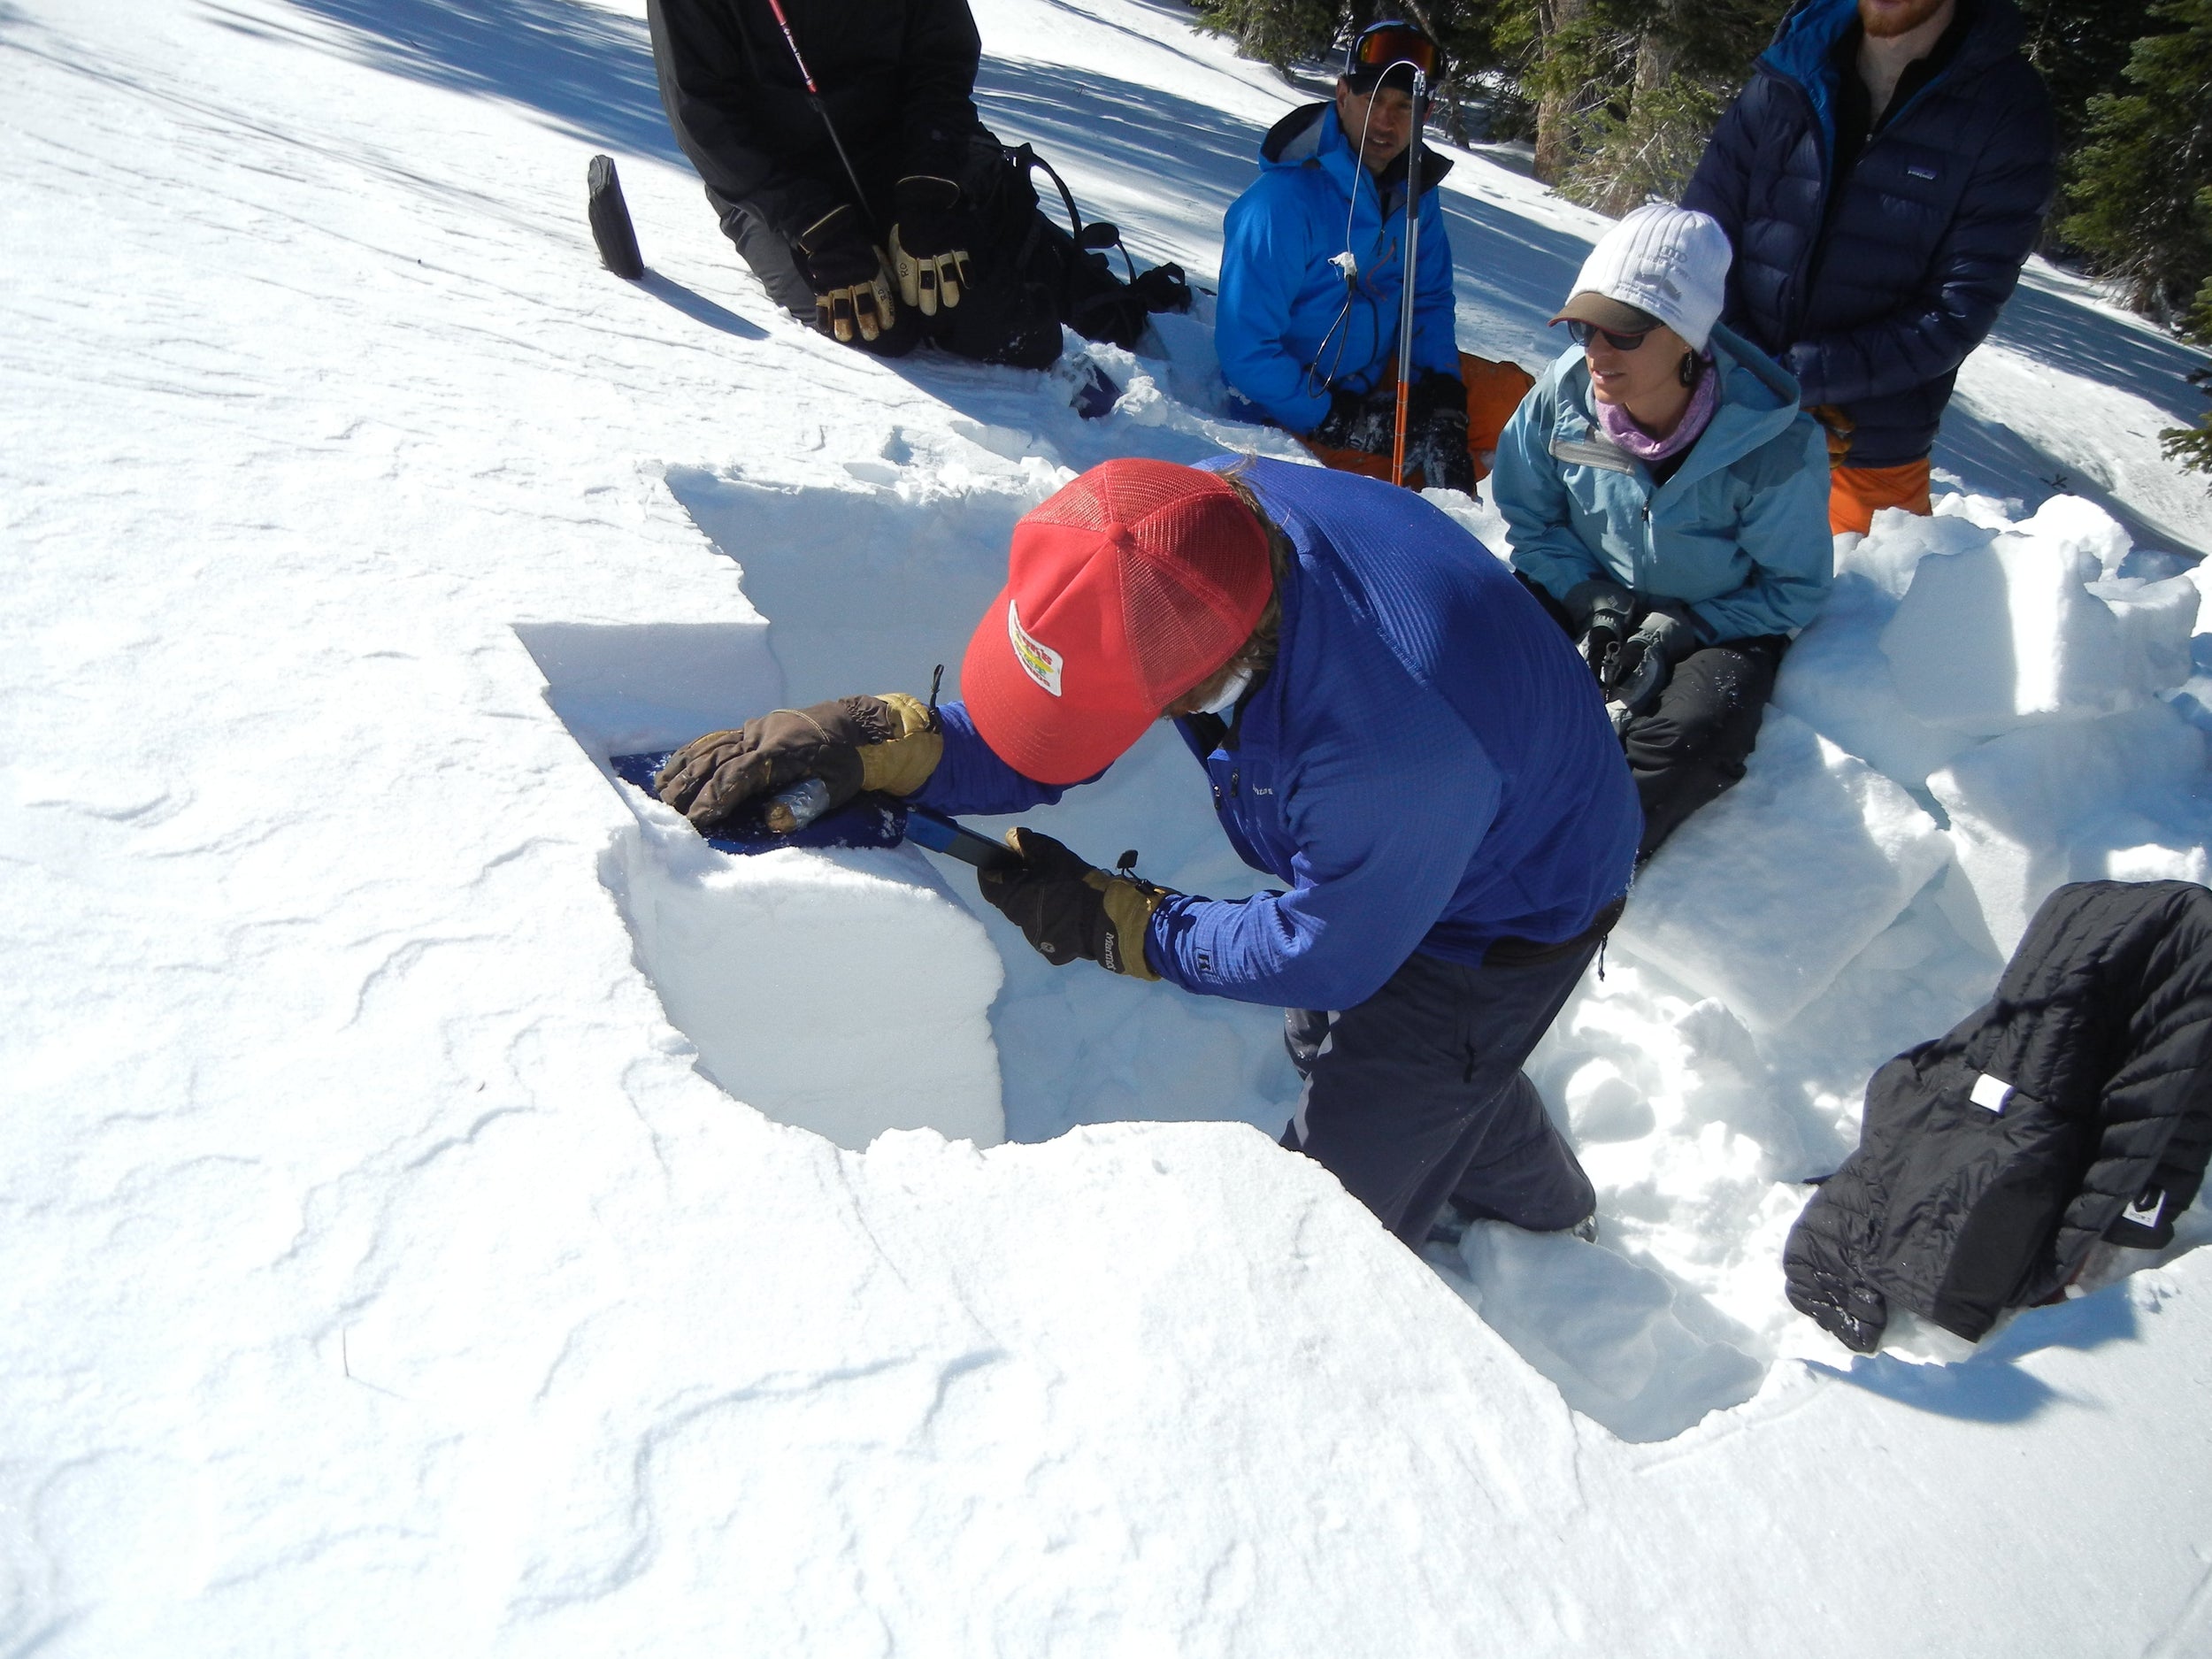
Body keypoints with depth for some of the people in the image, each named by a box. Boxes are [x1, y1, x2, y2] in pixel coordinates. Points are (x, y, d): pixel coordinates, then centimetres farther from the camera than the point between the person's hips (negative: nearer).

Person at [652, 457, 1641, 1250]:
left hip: (1505, 920, -8)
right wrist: (882, 742, -30)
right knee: (1332, 1042, 32)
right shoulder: (1218, 517, -27)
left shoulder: (1389, 746, -48)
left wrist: (1114, 925, -21)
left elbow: (1321, 958, -28)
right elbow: (1071, 711, -16)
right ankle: (1539, 1203, 59)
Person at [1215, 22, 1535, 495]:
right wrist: (1338, 421, -22)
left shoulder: (1416, 190, -1)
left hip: (1379, 379, 7)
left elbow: (1430, 301, 9)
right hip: (1292, 410, -7)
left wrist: (1442, 396, -9)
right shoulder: (1282, 202, -23)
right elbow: (1245, 350, -23)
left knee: (1512, 395, -2)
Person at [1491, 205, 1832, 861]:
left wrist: (1682, 629, -23)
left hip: (1715, 626, -3)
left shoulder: (1776, 444, -21)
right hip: (1588, 594, 3)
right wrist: (1589, 597, -17)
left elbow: (1794, 587, -9)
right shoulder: (1565, 391, -13)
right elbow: (1530, 521, -1)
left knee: (1696, 729, -35)